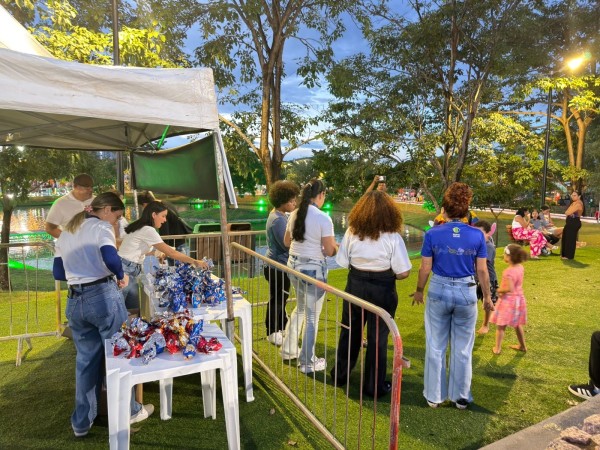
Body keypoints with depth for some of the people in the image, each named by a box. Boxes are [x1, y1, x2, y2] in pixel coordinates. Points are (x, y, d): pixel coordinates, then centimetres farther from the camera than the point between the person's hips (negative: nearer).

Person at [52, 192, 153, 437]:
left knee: (86, 360, 18)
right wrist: (121, 275, -6)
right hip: (103, 296, -6)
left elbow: (58, 272, 17)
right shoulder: (101, 226, -6)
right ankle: (129, 410, 24)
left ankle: (81, 422, 28)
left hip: (74, 301, 7)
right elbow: (110, 257, -23)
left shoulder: (65, 233, 17)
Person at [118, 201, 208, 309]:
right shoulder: (148, 230, -19)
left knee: (134, 308, 12)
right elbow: (171, 252, -19)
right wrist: (195, 262, -15)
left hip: (130, 271, 10)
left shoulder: (142, 228, 11)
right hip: (124, 270, -10)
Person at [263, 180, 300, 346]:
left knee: (281, 297, 21)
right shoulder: (278, 220, -24)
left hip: (279, 264, 10)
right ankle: (272, 332, 19)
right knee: (277, 299, 4)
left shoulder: (280, 215, 8)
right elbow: (287, 244, -25)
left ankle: (281, 327, 36)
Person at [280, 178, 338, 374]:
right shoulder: (323, 218, -18)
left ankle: (288, 350, 38)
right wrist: (336, 246, 7)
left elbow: (287, 241, 13)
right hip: (313, 269, -7)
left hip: (294, 265, 7)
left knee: (300, 308, 26)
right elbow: (329, 251, -15)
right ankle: (307, 362, 21)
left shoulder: (295, 214, 2)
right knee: (312, 316, 8)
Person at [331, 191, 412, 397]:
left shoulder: (352, 232, -7)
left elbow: (343, 262, -2)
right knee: (377, 337, 12)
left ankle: (340, 374, 37)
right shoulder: (392, 237, -15)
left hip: (355, 287, 3)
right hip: (382, 292, -3)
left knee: (349, 332, 20)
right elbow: (403, 273, -14)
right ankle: (374, 386, 26)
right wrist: (386, 273, 5)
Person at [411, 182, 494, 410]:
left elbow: (425, 268, -7)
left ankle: (434, 396, 26)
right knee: (463, 349, 16)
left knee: (436, 347, 13)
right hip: (467, 293, 1)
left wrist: (419, 290, 9)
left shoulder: (433, 234, -11)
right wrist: (487, 295, 12)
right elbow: (482, 271, -3)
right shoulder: (477, 236, -8)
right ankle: (461, 397, 30)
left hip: (439, 291, -1)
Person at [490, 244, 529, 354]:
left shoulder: (509, 272, -27)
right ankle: (522, 346, 38)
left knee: (500, 325, 4)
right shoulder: (520, 267, 0)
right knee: (517, 324, 24)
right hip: (519, 298, 9)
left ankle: (497, 348, 13)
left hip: (508, 300, -9)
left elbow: (509, 288, -32)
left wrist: (499, 290, -15)